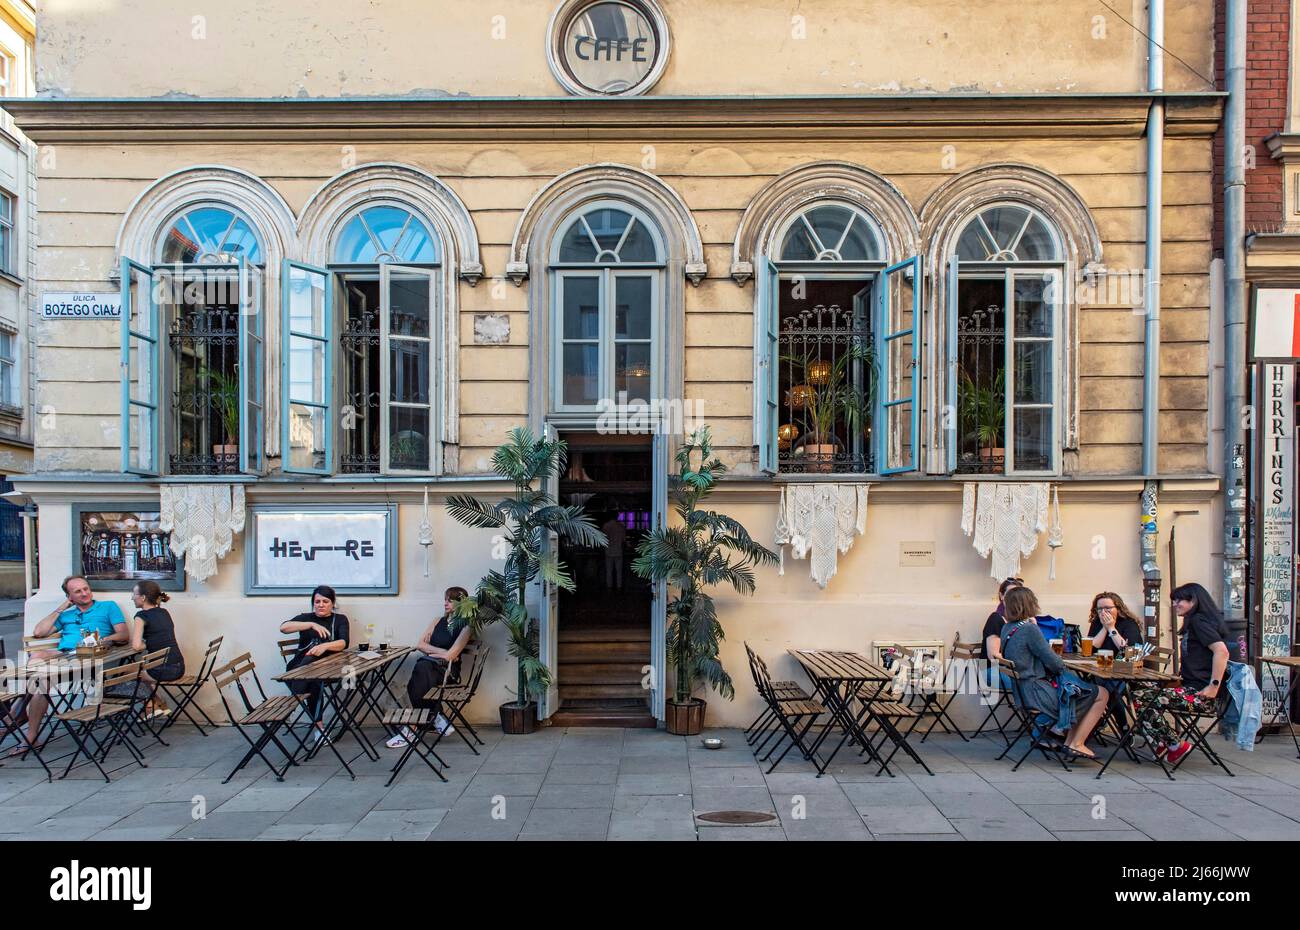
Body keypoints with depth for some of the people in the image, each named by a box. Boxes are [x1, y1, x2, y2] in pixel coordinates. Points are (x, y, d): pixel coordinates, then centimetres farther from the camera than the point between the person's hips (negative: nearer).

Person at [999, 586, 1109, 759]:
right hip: (1036, 693, -9)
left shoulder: (1007, 629, 6)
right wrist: (1062, 665, 6)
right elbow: (1055, 663, -16)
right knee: (1101, 695, 2)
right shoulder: (1029, 629, -20)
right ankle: (1076, 743, 4)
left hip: (1022, 691, 9)